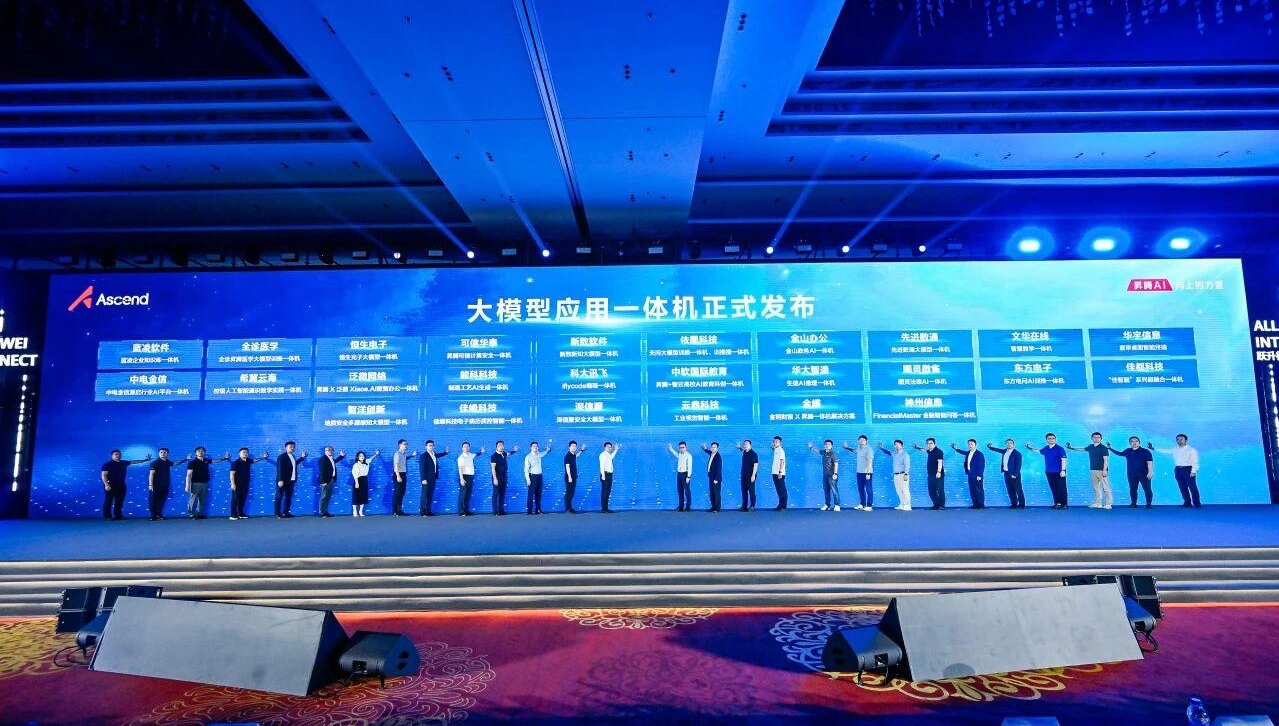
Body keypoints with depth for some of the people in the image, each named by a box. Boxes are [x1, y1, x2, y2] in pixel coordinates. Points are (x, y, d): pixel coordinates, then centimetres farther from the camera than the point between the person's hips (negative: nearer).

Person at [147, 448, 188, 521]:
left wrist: (186, 459, 29)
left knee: (161, 501, 9)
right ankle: (153, 516, 1)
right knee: (153, 501, -2)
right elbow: (151, 474, -11)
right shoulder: (155, 463, -8)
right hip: (156, 485, -6)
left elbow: (176, 463, 31)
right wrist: (150, 485, -17)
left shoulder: (168, 462, 10)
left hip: (165, 485, 6)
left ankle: (158, 515, 16)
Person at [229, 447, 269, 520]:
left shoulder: (248, 461, 8)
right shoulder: (236, 462, -11)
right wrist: (233, 484, -20)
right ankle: (233, 515, -3)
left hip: (245, 484, 7)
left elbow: (255, 460, 29)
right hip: (237, 484, -7)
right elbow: (232, 474, -15)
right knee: (235, 499, -5)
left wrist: (263, 458, 17)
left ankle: (240, 513, 17)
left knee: (243, 499, 10)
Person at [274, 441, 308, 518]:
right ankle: (277, 514, 4)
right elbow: (279, 469, -15)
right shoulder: (281, 457, -10)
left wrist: (302, 457, 30)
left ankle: (286, 513, 18)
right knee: (279, 497, 0)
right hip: (283, 481, -8)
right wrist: (280, 480, -22)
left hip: (291, 481, 8)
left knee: (288, 497, 11)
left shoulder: (293, 457, 14)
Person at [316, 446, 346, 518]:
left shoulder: (331, 458, 12)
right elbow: (322, 471, -18)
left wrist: (341, 455, 27)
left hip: (331, 480, 9)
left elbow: (335, 461, 37)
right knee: (324, 497, -4)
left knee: (328, 497, 13)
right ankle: (322, 513, 1)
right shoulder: (323, 459, -13)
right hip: (325, 481, -9)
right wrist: (323, 481, -22)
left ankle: (325, 512, 20)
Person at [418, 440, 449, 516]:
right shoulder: (424, 456, -9)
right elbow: (422, 468, -14)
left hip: (433, 478, 7)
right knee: (425, 495, -3)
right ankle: (422, 511, 2)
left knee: (430, 495, 8)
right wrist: (423, 479, -18)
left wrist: (446, 452, 31)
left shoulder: (434, 454, 12)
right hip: (427, 479, -7)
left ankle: (428, 511, 13)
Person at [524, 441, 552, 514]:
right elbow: (526, 469, -12)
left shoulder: (539, 454, 8)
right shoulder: (528, 457, -9)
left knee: (539, 494, 9)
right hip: (532, 476, -6)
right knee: (531, 494, -4)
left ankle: (538, 510, 16)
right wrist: (528, 479, -17)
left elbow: (547, 452, 30)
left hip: (539, 476, 6)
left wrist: (548, 447, 11)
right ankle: (529, 510, 1)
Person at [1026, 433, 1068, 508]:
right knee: (1053, 488, 9)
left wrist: (1063, 470, -20)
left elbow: (1063, 460, -14)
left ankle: (1064, 504, 1)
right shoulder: (1045, 449, 9)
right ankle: (1057, 503, 15)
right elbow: (1040, 451, 33)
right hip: (1049, 472, 6)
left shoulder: (1060, 449, -9)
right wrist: (1031, 448, 35)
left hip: (1059, 472, -6)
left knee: (1061, 488, -3)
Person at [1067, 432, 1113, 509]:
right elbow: (1082, 449, 31)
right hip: (1093, 470, 7)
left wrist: (1104, 470, -19)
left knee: (1105, 488, -6)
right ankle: (1098, 503, 14)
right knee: (1096, 488, 9)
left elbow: (1106, 460, -12)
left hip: (1101, 471, -7)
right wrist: (1071, 448, 36)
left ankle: (1108, 504, -4)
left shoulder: (1103, 448, -7)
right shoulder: (1090, 447, 12)